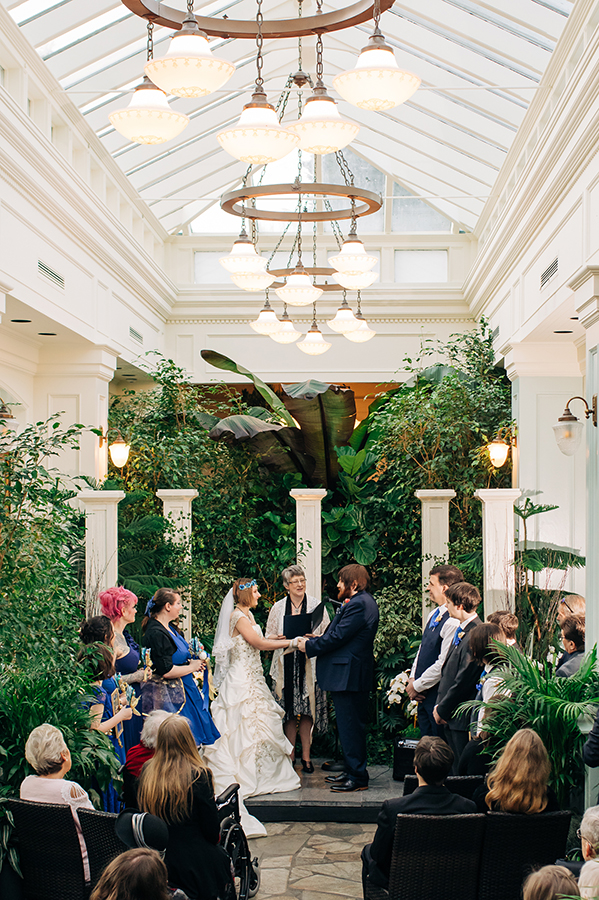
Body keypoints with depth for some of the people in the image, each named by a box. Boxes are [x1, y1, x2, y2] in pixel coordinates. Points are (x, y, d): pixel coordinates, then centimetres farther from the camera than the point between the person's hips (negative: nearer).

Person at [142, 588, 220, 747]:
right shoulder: (156, 633, -21)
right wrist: (192, 667, -11)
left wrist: (193, 662, 9)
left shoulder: (170, 627, 9)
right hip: (167, 695, -10)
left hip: (181, 690, 10)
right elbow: (166, 671, -25)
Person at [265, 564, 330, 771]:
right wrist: (281, 638, -9)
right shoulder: (278, 607, 9)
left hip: (309, 665, -1)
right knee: (289, 712, 1)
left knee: (307, 711, -1)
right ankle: (290, 756, 10)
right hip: (286, 665, 1)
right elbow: (268, 637, 13)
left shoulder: (316, 605, 4)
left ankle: (306, 756, 7)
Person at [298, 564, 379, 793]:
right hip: (355, 673, 11)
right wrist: (319, 639, 12)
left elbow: (338, 637, -19)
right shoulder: (364, 601, 16)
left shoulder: (358, 604, -18)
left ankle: (357, 778, -2)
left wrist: (309, 646, -8)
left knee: (350, 727, -6)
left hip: (348, 675, -11)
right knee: (352, 725, 16)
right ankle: (352, 772, 24)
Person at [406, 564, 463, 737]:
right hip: (424, 696, 9)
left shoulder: (453, 622, -21)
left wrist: (417, 686, -13)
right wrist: (412, 679, 5)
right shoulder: (433, 615, 10)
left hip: (438, 695, -9)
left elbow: (443, 664, -22)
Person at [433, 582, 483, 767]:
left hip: (461, 718, -10)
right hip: (451, 716, 10)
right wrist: (440, 705, 11)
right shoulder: (461, 630, 12)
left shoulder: (475, 635, -20)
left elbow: (464, 681, -20)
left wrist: (442, 710, -11)